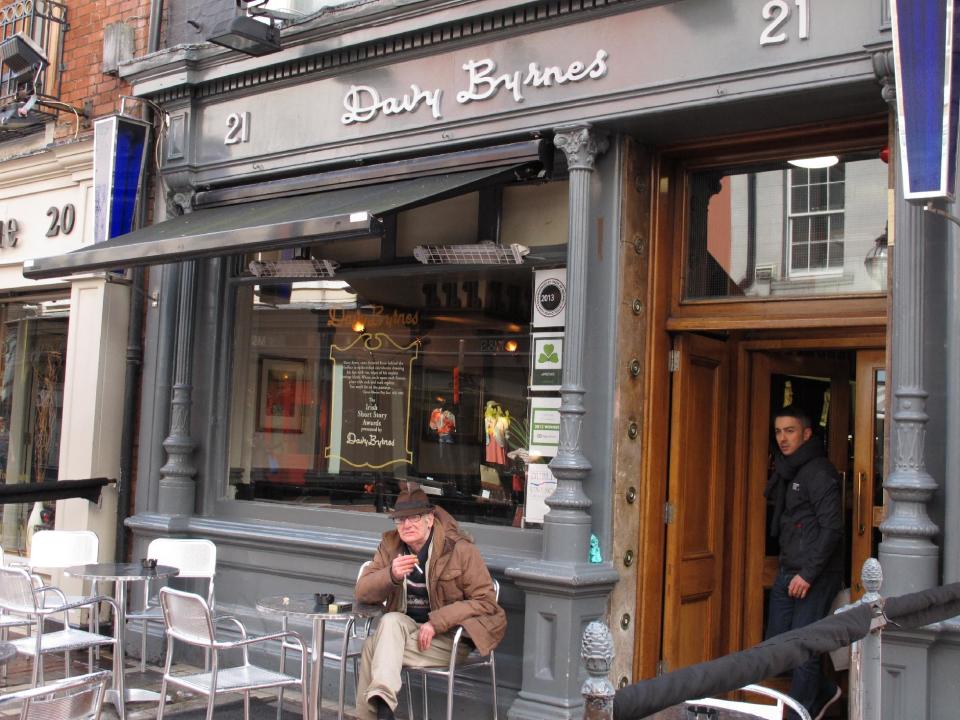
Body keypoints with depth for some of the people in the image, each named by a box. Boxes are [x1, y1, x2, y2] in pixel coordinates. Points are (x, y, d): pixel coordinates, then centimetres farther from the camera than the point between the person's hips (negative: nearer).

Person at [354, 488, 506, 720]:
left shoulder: (461, 549, -9)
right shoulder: (390, 545, 4)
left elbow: (486, 601, -11)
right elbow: (362, 592, 1)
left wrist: (436, 622, -21)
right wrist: (391, 575, -21)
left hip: (449, 637, -5)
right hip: (403, 626, 5)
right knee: (391, 620, -30)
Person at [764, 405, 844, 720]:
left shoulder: (819, 473, -13)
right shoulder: (785, 472, 13)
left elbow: (832, 528, -17)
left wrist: (808, 574, -18)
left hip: (815, 577, -9)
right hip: (788, 573, 9)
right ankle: (824, 691, 32)